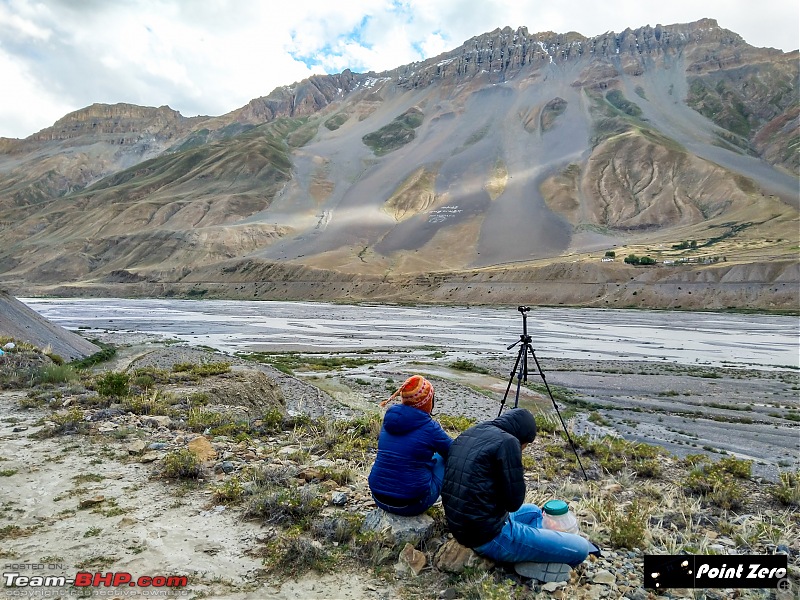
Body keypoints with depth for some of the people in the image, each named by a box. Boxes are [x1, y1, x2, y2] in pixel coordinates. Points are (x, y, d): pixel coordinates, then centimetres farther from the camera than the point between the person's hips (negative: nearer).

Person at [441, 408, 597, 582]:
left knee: (533, 511, 32)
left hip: (461, 529, 9)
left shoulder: (466, 435, 10)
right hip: (491, 536, -9)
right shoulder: (507, 442, -16)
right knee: (580, 549, -3)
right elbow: (514, 501, -15)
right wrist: (518, 474, 2)